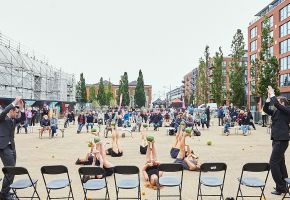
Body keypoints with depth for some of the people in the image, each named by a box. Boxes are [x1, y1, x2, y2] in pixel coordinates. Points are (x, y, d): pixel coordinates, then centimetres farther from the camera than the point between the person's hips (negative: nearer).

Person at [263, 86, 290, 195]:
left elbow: (276, 104, -24)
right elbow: (265, 109, 11)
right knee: (280, 163, 16)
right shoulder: (277, 112, 12)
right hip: (276, 139, 9)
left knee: (273, 162, -9)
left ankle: (280, 187, -1)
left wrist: (272, 95, -10)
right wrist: (269, 98, 5)